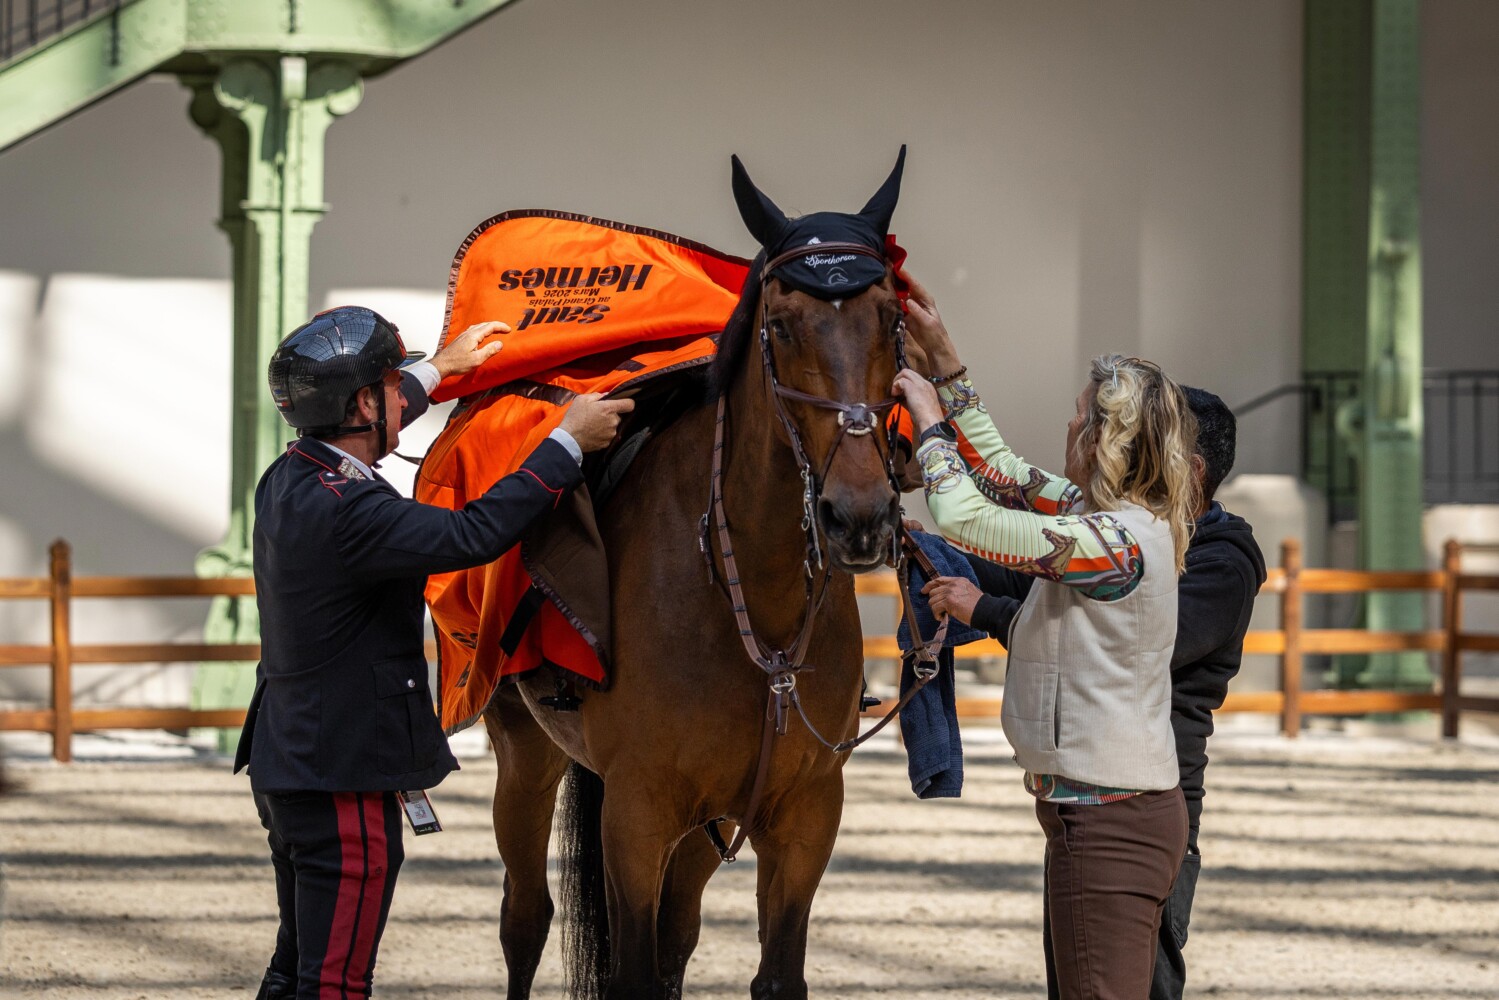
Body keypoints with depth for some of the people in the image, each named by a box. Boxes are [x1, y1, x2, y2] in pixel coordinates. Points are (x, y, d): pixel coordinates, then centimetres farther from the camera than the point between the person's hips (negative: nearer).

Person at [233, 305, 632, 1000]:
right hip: (344, 781, -10)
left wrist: (440, 369, 42)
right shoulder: (347, 508, -25)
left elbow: (353, 426, 29)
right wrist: (570, 441, -20)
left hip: (288, 763, 10)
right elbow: (474, 535, -30)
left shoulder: (287, 480, 6)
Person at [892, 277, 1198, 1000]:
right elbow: (999, 471, 21)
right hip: (1122, 810, 10)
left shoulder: (1120, 540, -19)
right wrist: (940, 353, 20)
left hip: (1109, 823, -10)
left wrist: (928, 418, -4)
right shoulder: (1105, 517, 11)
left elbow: (961, 515, -20)